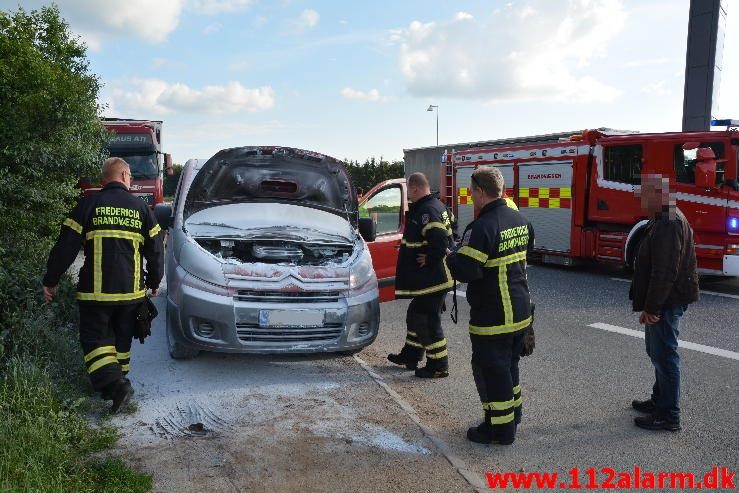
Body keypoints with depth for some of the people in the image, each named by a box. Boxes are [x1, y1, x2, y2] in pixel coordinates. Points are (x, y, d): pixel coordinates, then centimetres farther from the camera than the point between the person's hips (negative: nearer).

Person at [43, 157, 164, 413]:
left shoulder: (88, 204, -2)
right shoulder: (140, 207, 4)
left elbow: (66, 246, -3)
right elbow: (155, 249, 7)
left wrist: (50, 281, 6)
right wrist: (154, 282, 20)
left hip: (96, 291, -3)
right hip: (131, 291, 3)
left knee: (95, 338, 4)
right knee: (122, 338, 19)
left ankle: (114, 383, -13)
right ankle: (118, 379, 27)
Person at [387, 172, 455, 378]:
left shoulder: (426, 212, -22)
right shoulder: (437, 206, 12)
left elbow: (440, 241, -34)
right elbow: (446, 238, 21)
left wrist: (429, 259, -20)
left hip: (431, 280, -11)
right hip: (431, 277, 11)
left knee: (428, 321, -1)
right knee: (416, 315, 22)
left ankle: (438, 366, 10)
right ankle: (410, 356, 36)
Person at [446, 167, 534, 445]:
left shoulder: (483, 227, -23)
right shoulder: (520, 220, 5)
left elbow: (464, 271, -28)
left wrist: (450, 257, -6)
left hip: (492, 316, -9)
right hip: (521, 310, 9)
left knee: (490, 369, 4)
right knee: (509, 363, 23)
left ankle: (501, 429, 14)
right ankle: (513, 412, 39)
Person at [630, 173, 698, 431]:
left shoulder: (669, 223, -21)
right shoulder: (663, 219, 14)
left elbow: (665, 271, -25)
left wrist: (651, 307, -22)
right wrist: (648, 305, 20)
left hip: (665, 303, -11)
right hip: (663, 302, 11)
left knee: (664, 355, -3)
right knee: (658, 352, 20)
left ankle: (668, 415, 6)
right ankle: (659, 400, 34)